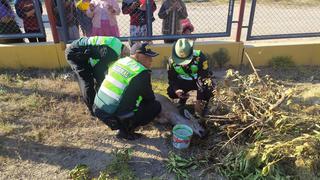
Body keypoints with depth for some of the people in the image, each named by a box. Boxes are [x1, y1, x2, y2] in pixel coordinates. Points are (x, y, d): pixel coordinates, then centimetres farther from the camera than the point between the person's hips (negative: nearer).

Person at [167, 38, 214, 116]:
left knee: (209, 88, -34)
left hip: (198, 80, -2)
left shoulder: (199, 57, -33)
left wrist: (199, 101, -36)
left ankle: (202, 107, -4)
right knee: (171, 92, -23)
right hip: (184, 81, 3)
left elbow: (203, 78, -32)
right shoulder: (172, 61, -22)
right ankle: (183, 99, 11)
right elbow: (172, 79, -12)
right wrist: (176, 90, -35)